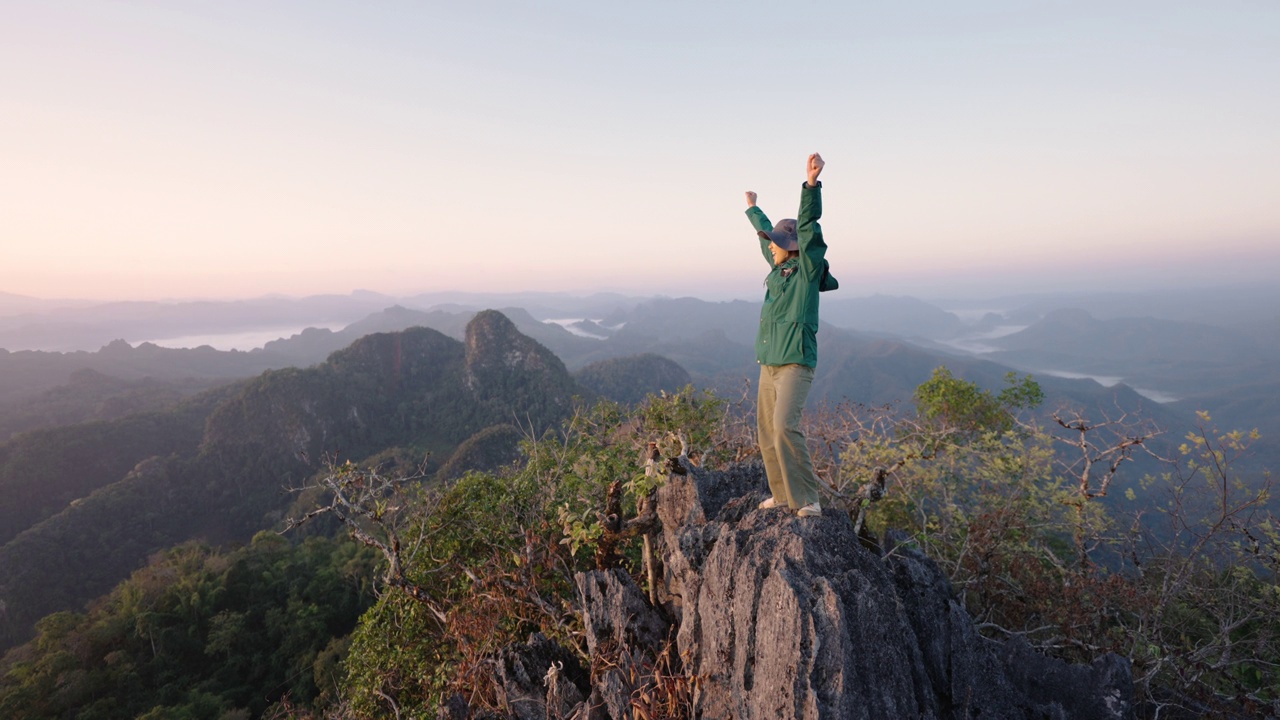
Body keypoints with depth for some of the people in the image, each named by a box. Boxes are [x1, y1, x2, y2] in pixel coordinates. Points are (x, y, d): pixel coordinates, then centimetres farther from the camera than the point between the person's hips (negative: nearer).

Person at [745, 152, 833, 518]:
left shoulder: (807, 268, -5)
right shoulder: (778, 267, 14)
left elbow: (808, 225, -19)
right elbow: (767, 234, 31)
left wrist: (811, 183, -30)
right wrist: (753, 209, 48)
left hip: (795, 364, -8)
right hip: (768, 364, 8)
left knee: (784, 427, -21)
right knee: (766, 431, 9)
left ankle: (807, 499, -12)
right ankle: (782, 494, 21)